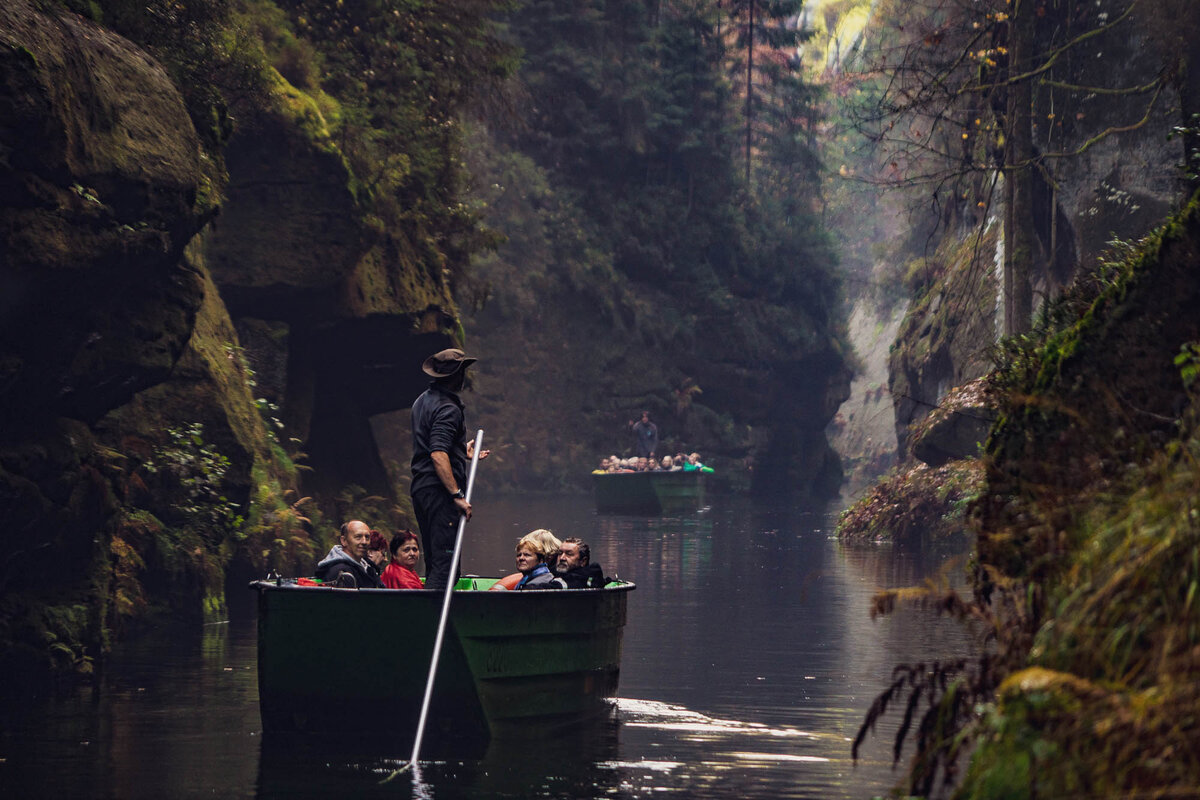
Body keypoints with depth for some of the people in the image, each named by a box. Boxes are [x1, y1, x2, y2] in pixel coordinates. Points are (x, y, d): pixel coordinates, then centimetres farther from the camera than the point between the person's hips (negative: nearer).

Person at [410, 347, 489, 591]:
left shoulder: (422, 401, 17)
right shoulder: (448, 409, -13)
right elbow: (438, 455, -24)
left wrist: (462, 453, 32)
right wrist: (458, 495, -25)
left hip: (420, 488, 10)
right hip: (439, 491, -10)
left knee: (434, 561, 13)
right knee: (445, 563, -12)